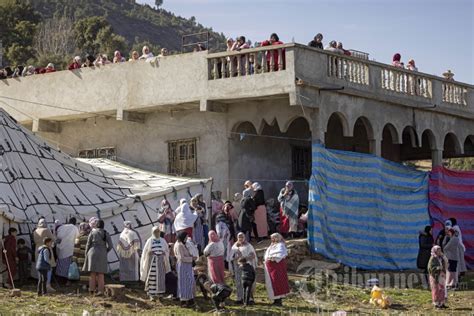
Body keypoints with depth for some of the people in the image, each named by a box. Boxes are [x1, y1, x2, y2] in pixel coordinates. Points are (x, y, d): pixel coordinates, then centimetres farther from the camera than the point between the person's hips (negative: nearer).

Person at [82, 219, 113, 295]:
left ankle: (92, 289, 3)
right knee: (100, 273, 2)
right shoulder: (106, 234, 1)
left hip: (93, 253, 0)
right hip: (102, 254, 0)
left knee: (93, 272, 7)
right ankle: (101, 290, -5)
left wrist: (86, 255, 11)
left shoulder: (92, 232, -1)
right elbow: (110, 246, -2)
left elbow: (88, 244, 0)